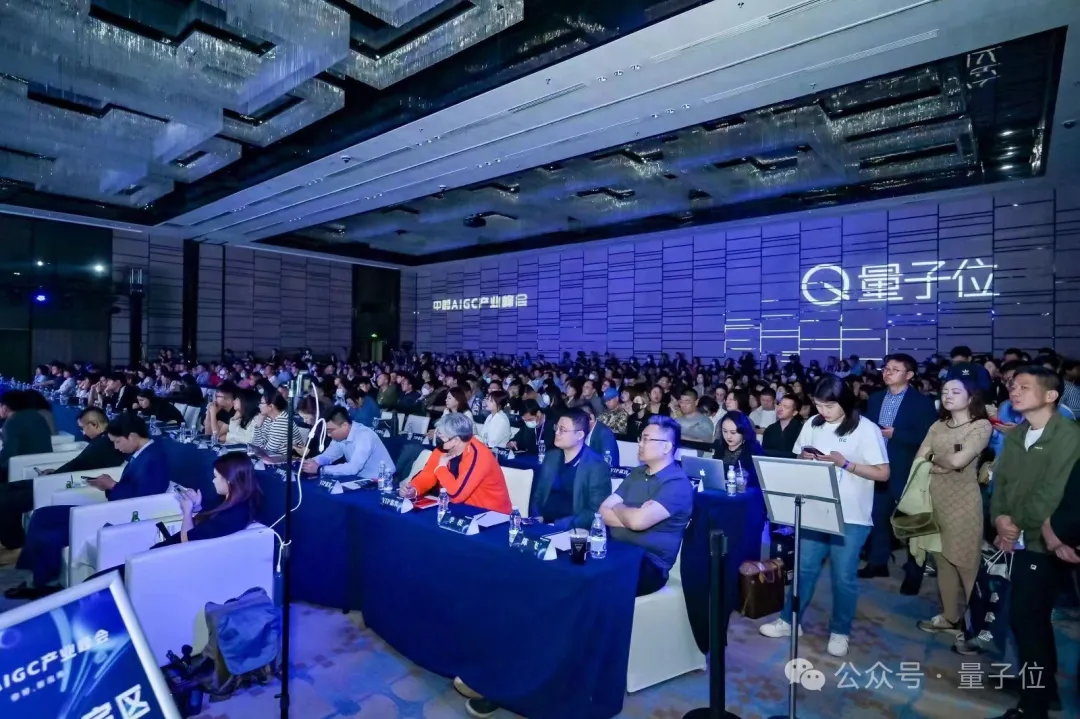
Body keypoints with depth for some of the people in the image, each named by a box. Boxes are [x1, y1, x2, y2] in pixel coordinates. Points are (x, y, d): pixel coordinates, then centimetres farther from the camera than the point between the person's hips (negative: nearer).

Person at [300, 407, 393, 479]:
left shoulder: (364, 436, -25)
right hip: (361, 480, 7)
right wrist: (311, 462, -13)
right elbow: (327, 456, 8)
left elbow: (353, 468, -31)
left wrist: (319, 469, -27)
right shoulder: (340, 435, -1)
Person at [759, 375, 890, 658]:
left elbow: (883, 473, -11)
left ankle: (840, 631, 27)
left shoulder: (866, 429, -10)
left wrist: (844, 463, -21)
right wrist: (806, 460, -11)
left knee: (843, 576, 8)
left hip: (852, 516, -4)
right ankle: (788, 620, 27)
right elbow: (799, 459, 12)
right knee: (805, 567, 14)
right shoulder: (812, 425, 3)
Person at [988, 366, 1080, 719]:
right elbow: (1000, 481, 8)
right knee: (1033, 618, 16)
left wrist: (1019, 526, -10)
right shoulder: (1015, 435, 10)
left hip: (1042, 544, -6)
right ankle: (1045, 687, 31)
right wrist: (999, 518, -7)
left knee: (1026, 619, -3)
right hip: (1016, 541, 7)